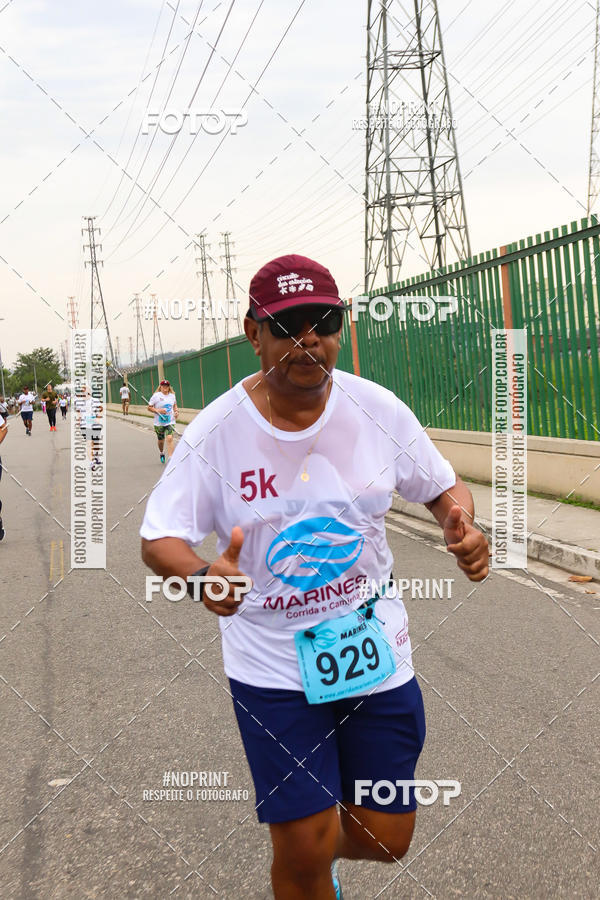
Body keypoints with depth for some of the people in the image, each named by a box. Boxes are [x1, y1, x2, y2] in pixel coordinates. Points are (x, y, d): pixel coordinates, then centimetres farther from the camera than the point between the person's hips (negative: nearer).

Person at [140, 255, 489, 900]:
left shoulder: (379, 410, -7)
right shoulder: (215, 431, -13)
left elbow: (443, 488, 5)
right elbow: (159, 540, -10)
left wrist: (462, 528, -18)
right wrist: (200, 575, -32)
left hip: (374, 648, 3)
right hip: (272, 665, -2)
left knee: (386, 839, 11)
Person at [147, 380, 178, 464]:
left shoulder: (172, 396, 6)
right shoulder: (156, 396, -6)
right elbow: (149, 408, -5)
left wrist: (176, 411, 6)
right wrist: (158, 411, -19)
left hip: (170, 421, 1)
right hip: (159, 422, -1)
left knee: (170, 438, -17)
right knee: (161, 440, 12)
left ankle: (171, 458, -17)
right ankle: (161, 453, 43)